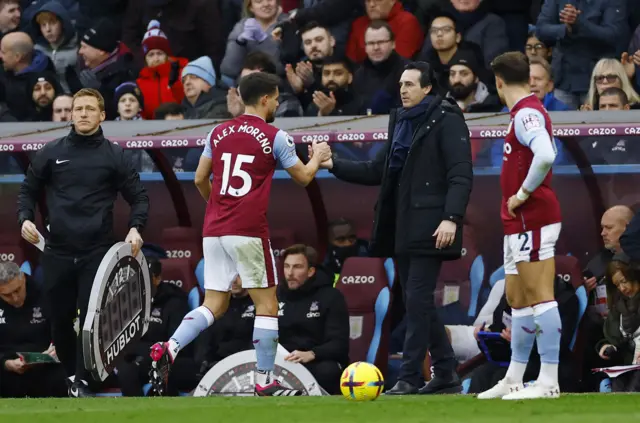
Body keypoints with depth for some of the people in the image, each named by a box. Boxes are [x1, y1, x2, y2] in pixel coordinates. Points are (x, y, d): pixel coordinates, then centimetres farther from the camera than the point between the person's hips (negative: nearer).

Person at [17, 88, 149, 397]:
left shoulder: (114, 156, 5)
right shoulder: (51, 153, 8)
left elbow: (138, 197, 7)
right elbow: (29, 190, 15)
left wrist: (135, 228, -11)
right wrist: (25, 218, -4)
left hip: (97, 252, -2)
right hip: (57, 252, 2)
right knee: (58, 318, 5)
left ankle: (82, 381, -1)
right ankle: (70, 373, 23)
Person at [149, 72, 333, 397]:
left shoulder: (218, 133, 10)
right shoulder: (274, 137, -2)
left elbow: (200, 179, 15)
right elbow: (303, 177, 9)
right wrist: (317, 158, 30)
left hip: (213, 232, 5)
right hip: (249, 232, -5)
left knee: (214, 306, 8)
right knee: (267, 305, 5)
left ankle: (169, 349, -15)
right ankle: (264, 382, 5)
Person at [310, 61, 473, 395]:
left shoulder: (446, 120, -7)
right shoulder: (401, 122, 18)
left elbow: (461, 175, -14)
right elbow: (377, 172, 21)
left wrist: (451, 218, -25)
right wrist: (334, 166, 10)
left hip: (430, 227, -8)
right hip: (403, 226, 8)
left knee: (417, 300, -10)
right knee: (418, 303, 9)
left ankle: (409, 378, -10)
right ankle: (446, 375, 16)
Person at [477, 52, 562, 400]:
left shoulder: (528, 113, -15)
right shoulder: (524, 113, 16)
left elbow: (545, 155, -31)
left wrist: (523, 194, -19)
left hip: (532, 220, -10)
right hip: (518, 223, 10)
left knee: (539, 295, -11)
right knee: (517, 299, 15)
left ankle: (548, 381, -13)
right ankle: (514, 380, 21)